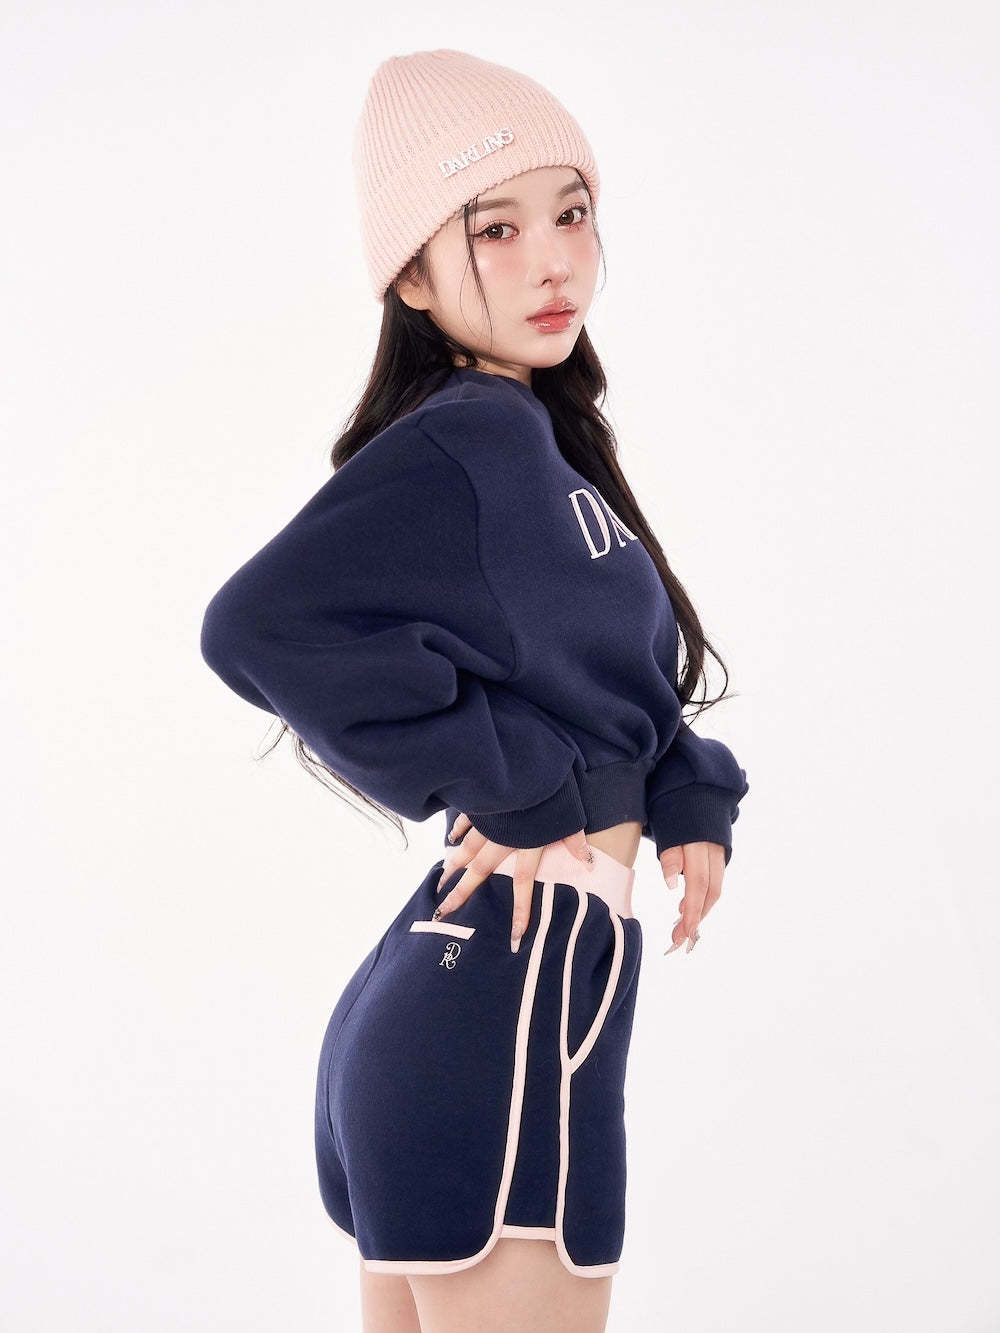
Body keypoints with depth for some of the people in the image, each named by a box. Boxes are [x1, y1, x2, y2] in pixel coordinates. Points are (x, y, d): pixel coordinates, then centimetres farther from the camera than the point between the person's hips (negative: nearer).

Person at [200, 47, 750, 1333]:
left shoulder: (529, 438, 13)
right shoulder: (472, 439, -14)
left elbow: (613, 683, 23)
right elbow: (266, 623, -30)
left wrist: (688, 795, 4)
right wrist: (509, 783, -20)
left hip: (438, 992, 9)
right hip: (514, 998, -9)